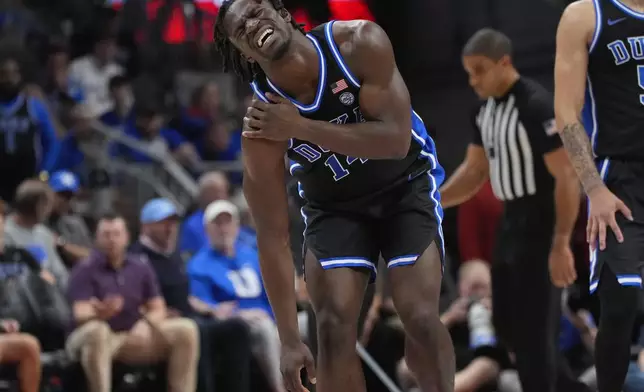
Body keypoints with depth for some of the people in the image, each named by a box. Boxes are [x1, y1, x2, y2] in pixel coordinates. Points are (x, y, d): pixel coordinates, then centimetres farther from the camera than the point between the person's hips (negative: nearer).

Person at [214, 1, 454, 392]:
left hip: (405, 187, 0)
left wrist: (300, 128, -37)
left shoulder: (360, 43, -27)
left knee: (421, 319, -15)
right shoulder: (262, 123, -25)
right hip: (335, 205, 1)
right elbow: (273, 237, -22)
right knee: (334, 325, -14)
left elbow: (395, 139, -31)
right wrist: (289, 339, -24)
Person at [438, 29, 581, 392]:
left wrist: (561, 244, -27)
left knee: (534, 328, -7)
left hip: (541, 225, -9)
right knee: (507, 322, 15)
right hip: (512, 221, 9)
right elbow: (474, 171, 16)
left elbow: (567, 177, -22)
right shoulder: (488, 108, 8)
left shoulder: (536, 106, -20)